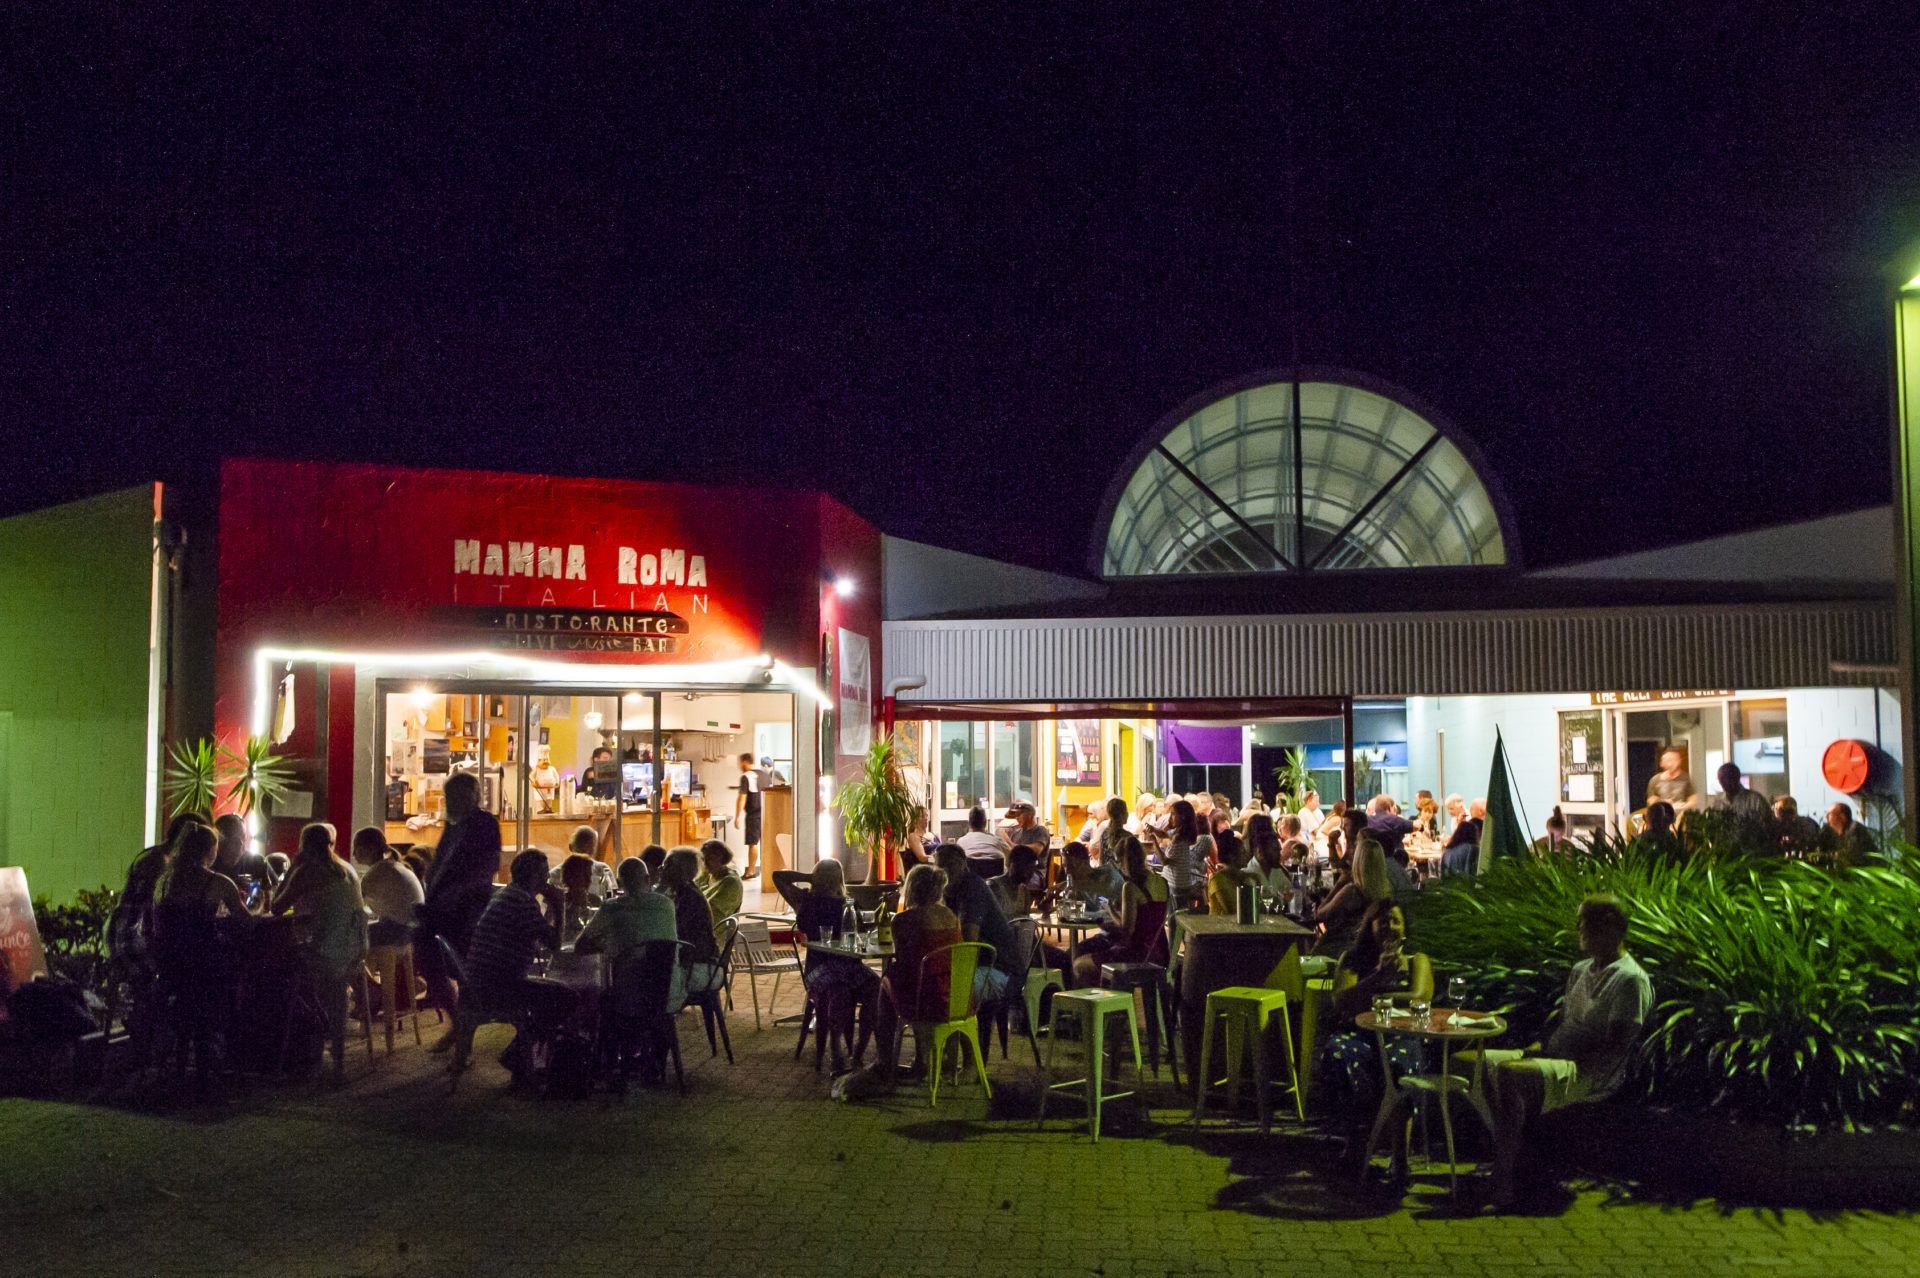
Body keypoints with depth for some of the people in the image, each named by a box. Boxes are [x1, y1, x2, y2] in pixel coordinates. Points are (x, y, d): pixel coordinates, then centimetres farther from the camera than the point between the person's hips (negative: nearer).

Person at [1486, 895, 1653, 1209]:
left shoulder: (1630, 980, -9)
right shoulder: (1581, 971, 20)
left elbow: (1616, 1048, -15)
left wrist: (1574, 1064, -19)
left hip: (1593, 1076, -9)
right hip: (1555, 1059, 9)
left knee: (1508, 1076, -34)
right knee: (1480, 1062, -11)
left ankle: (1504, 1180, -30)